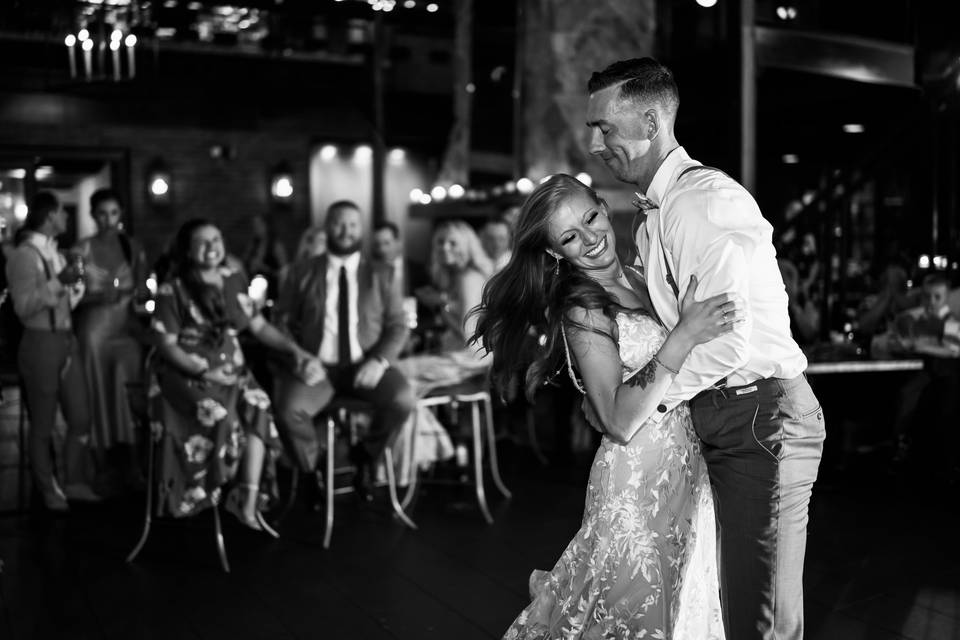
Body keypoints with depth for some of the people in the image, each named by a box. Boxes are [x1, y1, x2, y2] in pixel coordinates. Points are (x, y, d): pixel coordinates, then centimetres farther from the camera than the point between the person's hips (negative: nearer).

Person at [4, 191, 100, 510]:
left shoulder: (56, 253, 12)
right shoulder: (24, 255, -11)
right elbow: (24, 305, -20)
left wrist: (75, 283, 5)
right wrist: (59, 281, -24)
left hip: (67, 340, 8)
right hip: (40, 344, -7)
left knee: (80, 417, 10)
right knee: (43, 423, 5)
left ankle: (74, 481, 23)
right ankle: (48, 490, 17)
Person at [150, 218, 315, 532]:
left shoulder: (233, 281, 10)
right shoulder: (173, 290, -4)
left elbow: (259, 326, 12)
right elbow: (166, 345, -6)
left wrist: (294, 349, -3)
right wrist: (206, 372, -19)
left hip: (231, 369, 4)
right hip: (186, 373, -4)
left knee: (258, 407, -27)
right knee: (217, 414, -33)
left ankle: (249, 501, -29)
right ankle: (202, 494, -15)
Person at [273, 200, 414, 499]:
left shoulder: (378, 278, 11)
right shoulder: (301, 274, 10)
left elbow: (398, 326, 7)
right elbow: (282, 321, 7)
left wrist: (379, 360, -12)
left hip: (364, 365, 1)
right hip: (316, 365, -1)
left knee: (403, 400, -28)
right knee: (289, 410, -31)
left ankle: (365, 454, 4)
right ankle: (312, 472, 2)